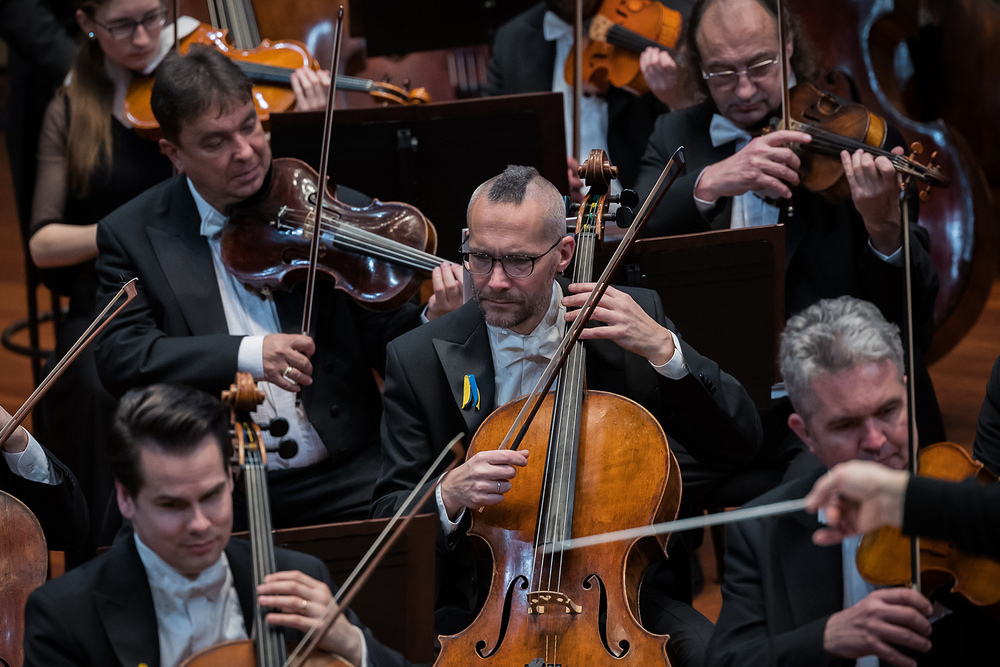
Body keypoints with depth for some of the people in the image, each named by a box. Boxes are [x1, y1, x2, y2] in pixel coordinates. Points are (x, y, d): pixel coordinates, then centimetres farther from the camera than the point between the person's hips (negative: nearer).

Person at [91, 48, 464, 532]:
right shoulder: (131, 235, 6)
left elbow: (382, 340, 6)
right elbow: (118, 357, -5)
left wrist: (431, 322, -18)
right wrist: (245, 354, -18)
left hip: (342, 478, 1)